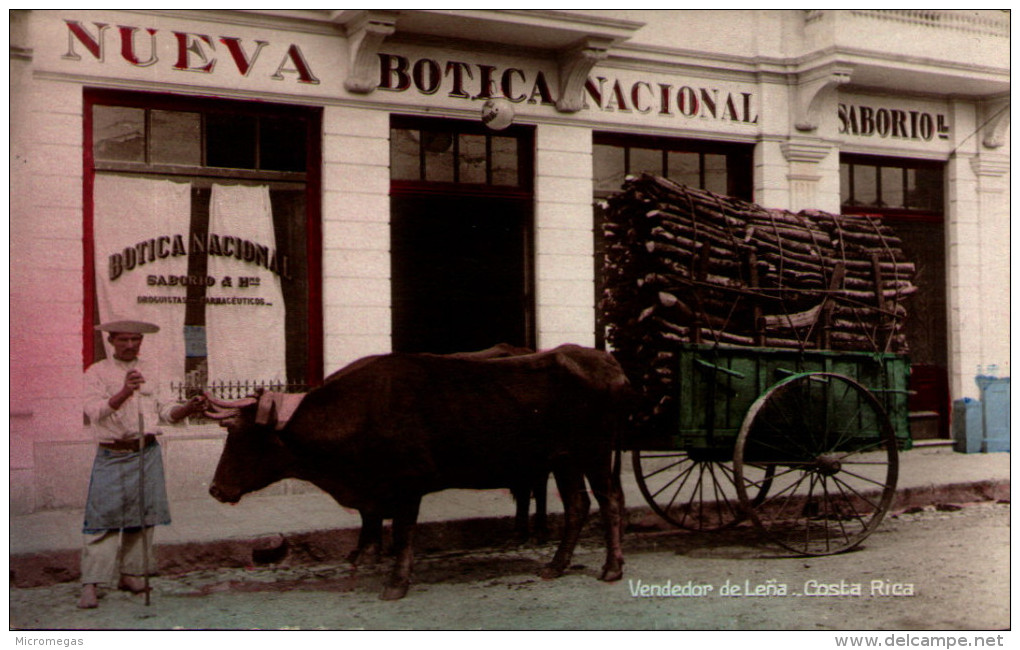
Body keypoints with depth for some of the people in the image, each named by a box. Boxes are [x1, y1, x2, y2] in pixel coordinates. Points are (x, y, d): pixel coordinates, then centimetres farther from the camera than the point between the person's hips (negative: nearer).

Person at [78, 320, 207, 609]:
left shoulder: (150, 371, 13)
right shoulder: (97, 373, 0)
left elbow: (166, 410, 11)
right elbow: (94, 411, -14)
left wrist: (188, 408, -10)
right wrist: (124, 392, -29)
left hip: (147, 454, 4)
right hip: (111, 457, -4)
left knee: (142, 518, 7)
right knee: (102, 520, -8)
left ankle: (131, 575, 18)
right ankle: (90, 586, -7)